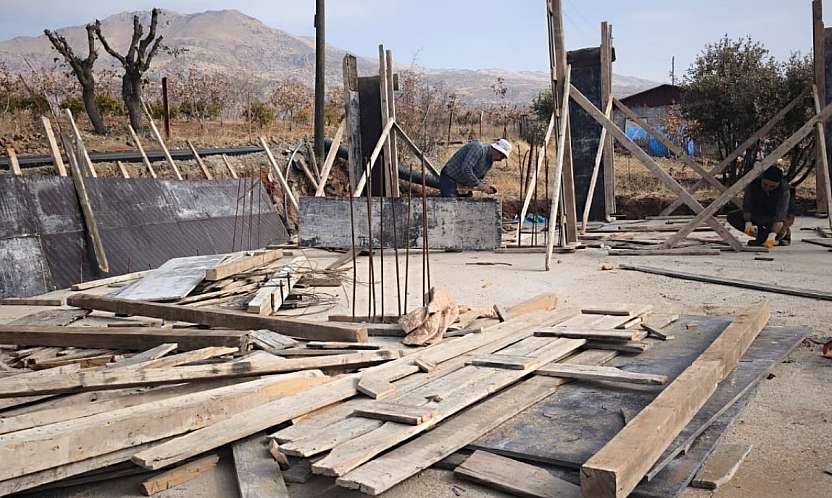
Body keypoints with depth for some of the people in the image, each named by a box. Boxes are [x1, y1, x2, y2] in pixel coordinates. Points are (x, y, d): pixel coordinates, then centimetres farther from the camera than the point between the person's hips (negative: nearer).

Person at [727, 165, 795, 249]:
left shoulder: (784, 189, -32)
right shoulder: (754, 184, -24)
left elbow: (780, 214, -40)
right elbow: (747, 204, -22)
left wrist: (772, 235, -51)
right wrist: (748, 222, -38)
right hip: (759, 215, 4)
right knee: (732, 217, -16)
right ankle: (765, 234, -13)